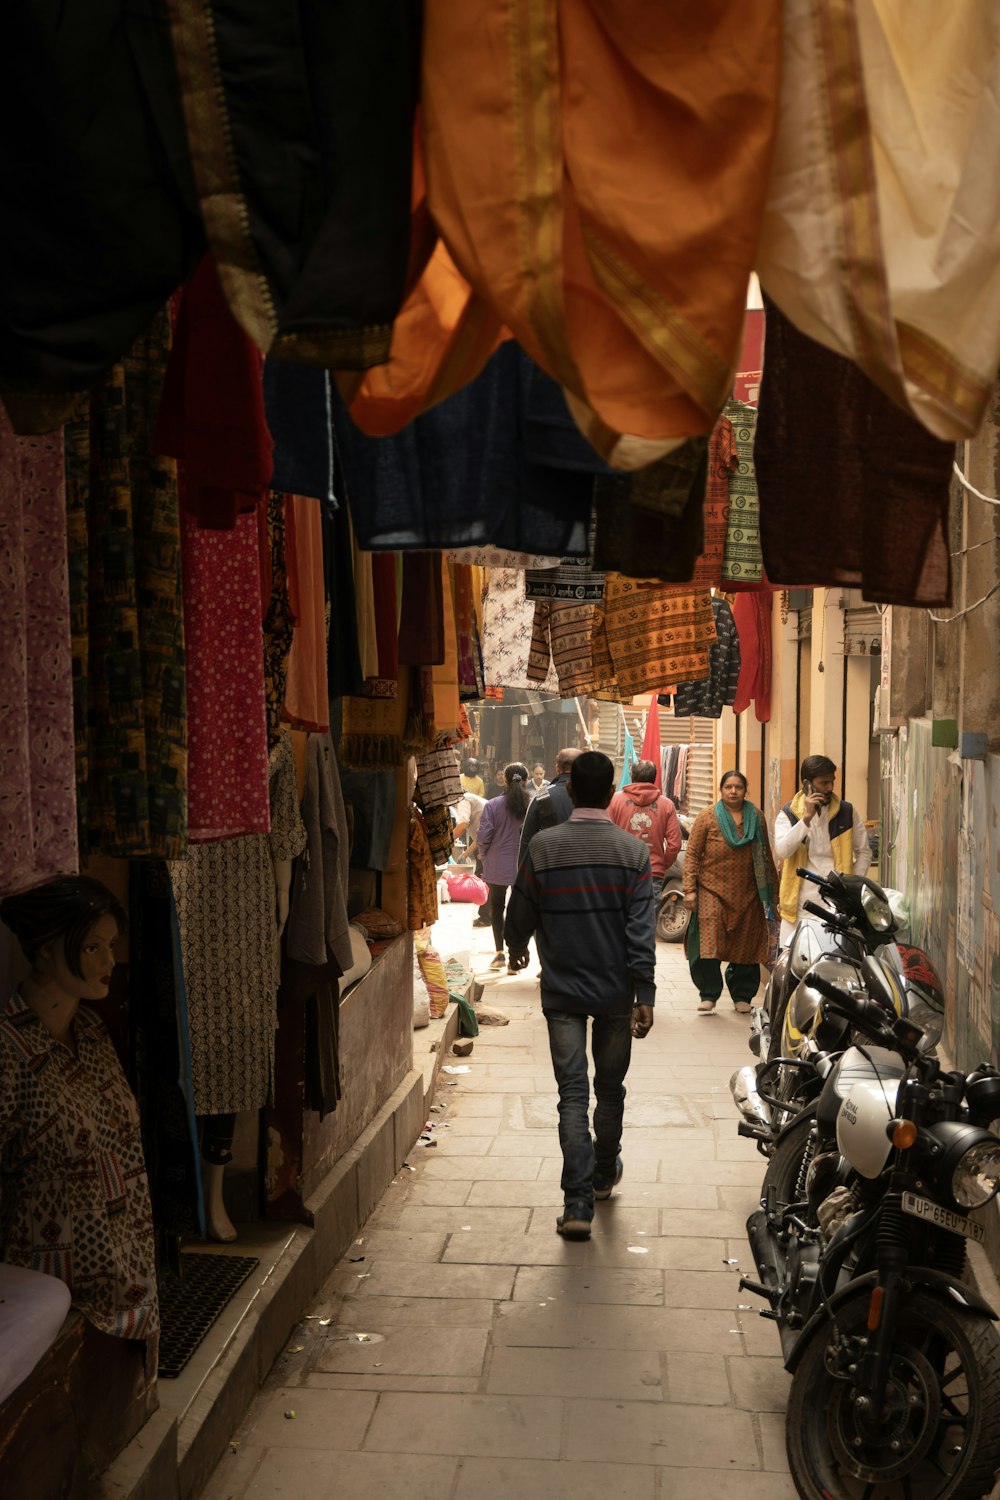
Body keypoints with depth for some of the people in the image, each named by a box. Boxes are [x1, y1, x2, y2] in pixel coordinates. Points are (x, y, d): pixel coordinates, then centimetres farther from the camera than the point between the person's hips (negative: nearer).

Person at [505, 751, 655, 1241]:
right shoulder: (633, 851, -8)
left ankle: (578, 1203, -6)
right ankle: (604, 1173, 37)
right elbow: (641, 931, -11)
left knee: (573, 1093, 0)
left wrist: (516, 949, 24)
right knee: (610, 1085, 19)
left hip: (562, 991, -1)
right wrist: (645, 996, -7)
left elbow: (520, 914, 2)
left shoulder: (542, 847, -8)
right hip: (615, 990, 1)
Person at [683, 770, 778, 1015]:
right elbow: (692, 854, 0)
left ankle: (742, 996, 19)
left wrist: (772, 889, 16)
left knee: (745, 947, 6)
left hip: (747, 894, 3)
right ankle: (708, 994, -3)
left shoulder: (756, 819, 11)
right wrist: (690, 889, -8)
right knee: (709, 943, -13)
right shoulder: (707, 817, 2)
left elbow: (765, 857, 17)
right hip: (713, 890, -3)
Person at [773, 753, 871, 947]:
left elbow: (864, 852, 12)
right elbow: (782, 850, -13)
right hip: (800, 904, 0)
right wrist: (807, 817, -17)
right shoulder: (788, 814, 3)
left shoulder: (847, 813, 7)